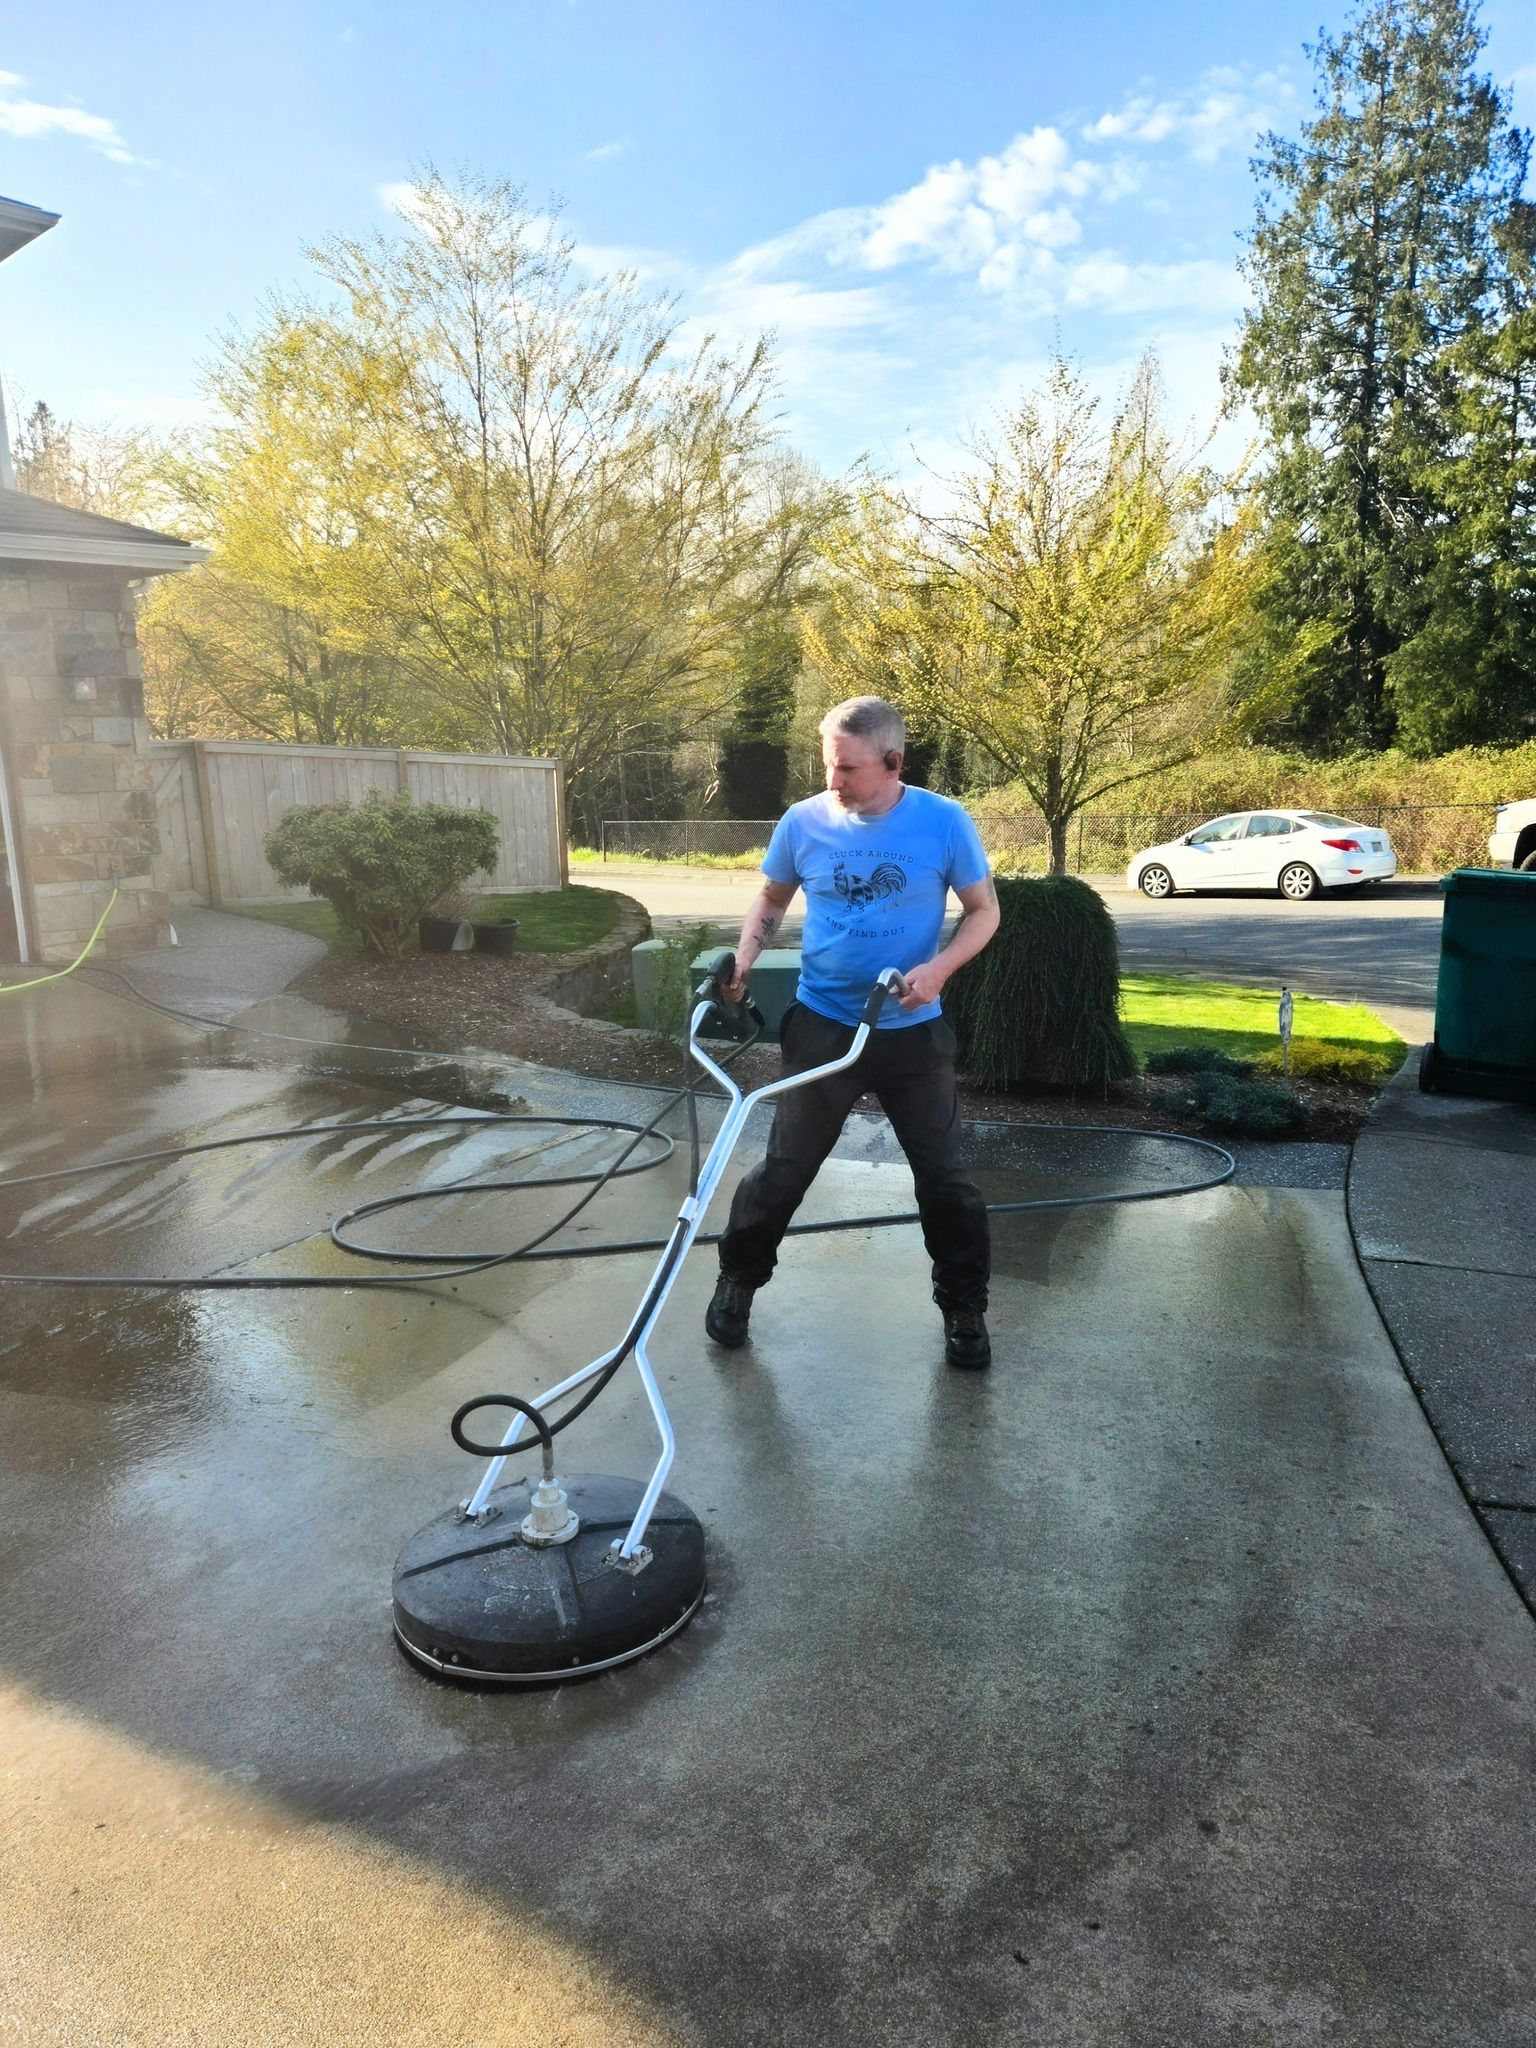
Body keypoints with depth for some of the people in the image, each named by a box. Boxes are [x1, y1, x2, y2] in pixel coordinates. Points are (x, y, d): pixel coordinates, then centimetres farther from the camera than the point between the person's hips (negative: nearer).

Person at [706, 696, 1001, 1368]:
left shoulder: (943, 822, -10)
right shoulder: (803, 821, -6)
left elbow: (984, 911, -1)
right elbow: (771, 900, 10)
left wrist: (938, 968, -18)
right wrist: (743, 962, -7)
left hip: (914, 1032, 0)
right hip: (822, 1026, 1)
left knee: (944, 1177, 6)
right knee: (784, 1170, 8)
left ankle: (964, 1308, 26)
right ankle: (737, 1282, 30)